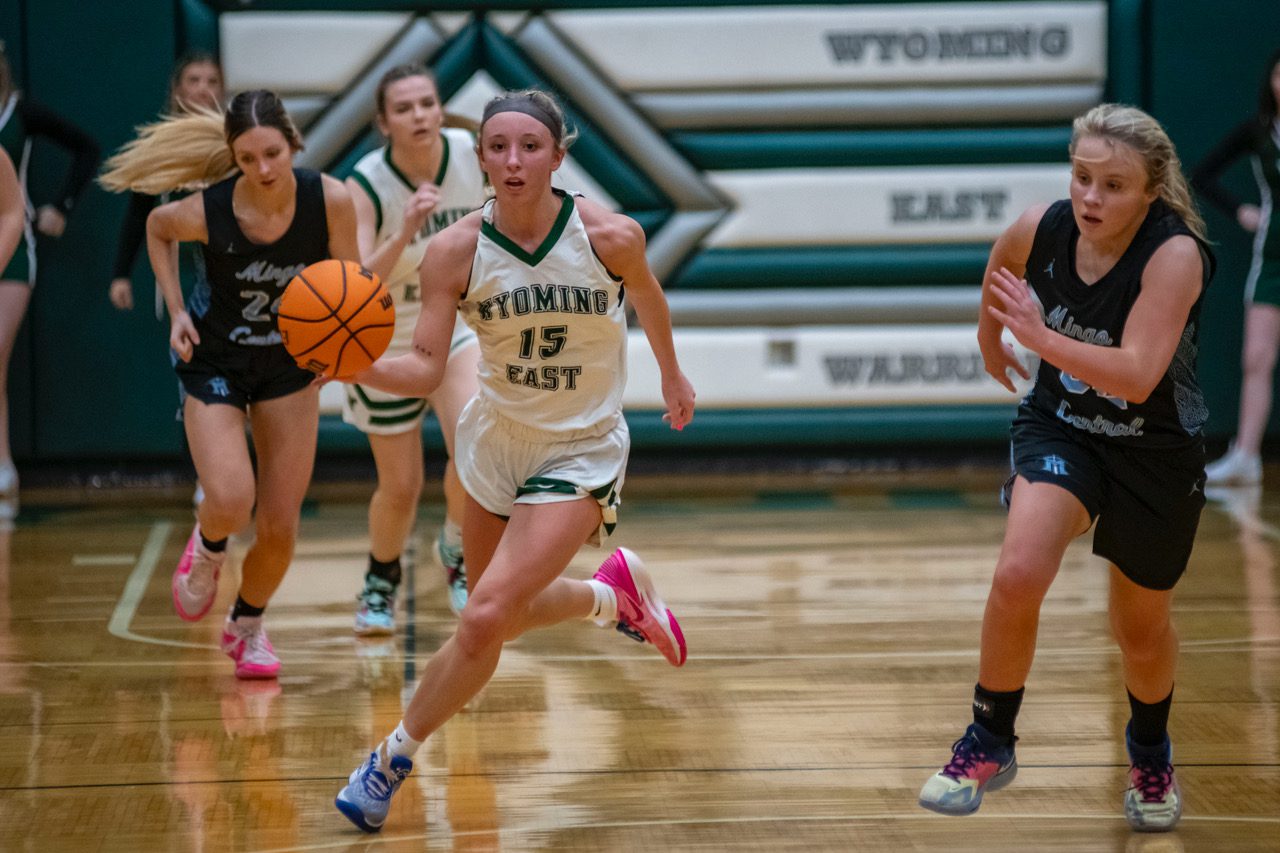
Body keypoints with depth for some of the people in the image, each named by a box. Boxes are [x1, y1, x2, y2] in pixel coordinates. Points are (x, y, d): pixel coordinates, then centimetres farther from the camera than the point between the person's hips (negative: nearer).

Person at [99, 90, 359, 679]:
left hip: (291, 366, 2)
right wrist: (175, 311, -8)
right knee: (230, 506, -21)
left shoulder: (330, 200, -23)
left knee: (279, 528, 4)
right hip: (215, 364, -2)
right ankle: (206, 549, 17)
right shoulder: (205, 212, -25)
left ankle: (248, 625, 33)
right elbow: (157, 227, -1)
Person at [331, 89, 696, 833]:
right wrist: (360, 367, -38)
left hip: (581, 452, -4)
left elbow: (647, 295, 5)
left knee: (484, 619, -16)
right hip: (496, 440, 4)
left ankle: (397, 755, 3)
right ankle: (616, 595, 47)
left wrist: (672, 374, 20)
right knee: (502, 616, 18)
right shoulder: (456, 249, -15)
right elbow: (427, 369, -17)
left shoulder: (610, 236, -18)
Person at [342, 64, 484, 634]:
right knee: (400, 489, 5)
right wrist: (404, 235, -50)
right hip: (386, 341, -2)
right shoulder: (365, 186, -27)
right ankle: (381, 581, 38)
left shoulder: (472, 154, -16)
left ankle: (456, 550, 7)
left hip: (459, 324, 2)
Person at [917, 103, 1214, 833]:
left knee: (1142, 627, 15)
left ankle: (1151, 752, 46)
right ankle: (989, 744, -5)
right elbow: (1000, 269, 11)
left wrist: (1041, 336, -44)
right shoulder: (1041, 230, -16)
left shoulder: (1174, 254, -28)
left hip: (1157, 456, -2)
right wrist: (990, 336, 27)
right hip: (1061, 428, 2)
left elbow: (1138, 376, -37)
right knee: (1019, 574, -24)